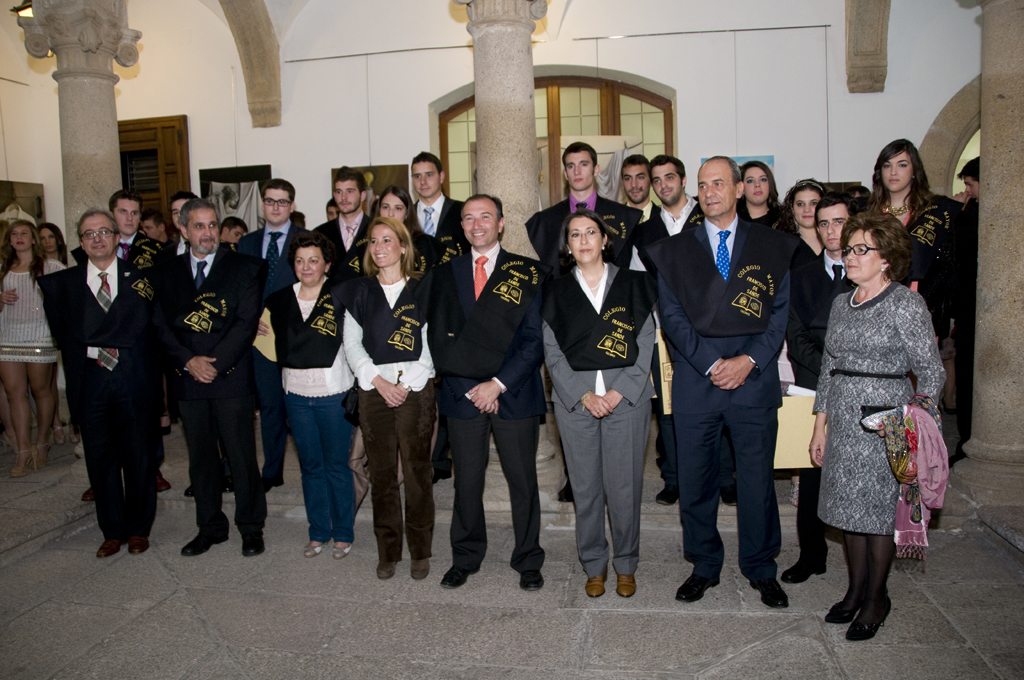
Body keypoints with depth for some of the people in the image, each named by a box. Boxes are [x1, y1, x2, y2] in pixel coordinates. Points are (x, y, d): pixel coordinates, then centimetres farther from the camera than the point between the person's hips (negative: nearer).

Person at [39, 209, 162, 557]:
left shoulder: (140, 278, 5)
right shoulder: (60, 283, 10)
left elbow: (142, 328, -1)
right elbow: (64, 335, 7)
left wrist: (94, 342, -4)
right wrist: (97, 352, -3)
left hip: (135, 381, -1)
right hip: (90, 383, 2)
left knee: (139, 458, 6)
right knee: (100, 460, 8)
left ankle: (139, 529, 22)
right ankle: (113, 531, 22)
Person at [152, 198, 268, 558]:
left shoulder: (243, 267, 2)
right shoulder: (167, 272, 12)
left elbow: (246, 322, -5)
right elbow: (162, 326, 7)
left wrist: (216, 363, -12)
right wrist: (189, 360, -8)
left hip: (232, 377, -3)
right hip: (187, 379, 3)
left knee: (242, 456, 0)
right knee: (200, 457, 11)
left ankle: (251, 527, 15)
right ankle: (210, 526, 25)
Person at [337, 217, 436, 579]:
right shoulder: (359, 292, 11)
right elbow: (351, 344, 7)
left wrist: (408, 382, -10)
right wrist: (378, 380, -6)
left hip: (415, 390, -2)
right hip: (373, 391, 2)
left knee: (417, 472, 1)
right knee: (381, 474, 6)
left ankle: (420, 552, 15)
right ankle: (387, 552, 19)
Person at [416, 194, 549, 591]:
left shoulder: (529, 274, 2)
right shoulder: (443, 275, 9)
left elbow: (535, 339, -3)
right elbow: (436, 339, 4)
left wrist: (499, 384, -11)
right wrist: (470, 389, -6)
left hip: (514, 394, -1)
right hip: (462, 395, 2)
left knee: (522, 481, 7)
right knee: (466, 483, 9)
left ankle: (528, 561, 25)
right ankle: (465, 558, 28)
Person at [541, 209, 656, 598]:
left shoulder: (633, 285, 7)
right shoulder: (557, 292, 9)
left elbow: (645, 346, 2)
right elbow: (552, 353, 3)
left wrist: (618, 392, -8)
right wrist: (584, 395, -8)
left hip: (626, 397, -1)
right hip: (574, 398, 1)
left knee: (624, 486, 2)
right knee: (585, 487, 6)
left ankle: (626, 565, 21)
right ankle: (594, 565, 23)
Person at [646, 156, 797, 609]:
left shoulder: (771, 246, 8)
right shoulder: (675, 251, 8)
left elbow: (781, 311, 3)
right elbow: (672, 316, 0)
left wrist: (749, 360, -11)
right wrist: (712, 363, -11)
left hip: (754, 380, 0)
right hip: (695, 381, 1)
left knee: (758, 479, 7)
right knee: (695, 481, 8)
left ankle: (760, 568, 26)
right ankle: (705, 565, 26)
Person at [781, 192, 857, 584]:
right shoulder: (801, 277, 13)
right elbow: (795, 338, 6)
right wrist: (830, 370, -8)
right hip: (814, 387, 2)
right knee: (812, 474, 4)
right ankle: (811, 555, 18)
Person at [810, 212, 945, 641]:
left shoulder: (905, 305, -9)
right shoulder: (842, 303, 10)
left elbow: (931, 373, -8)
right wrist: (820, 424, 10)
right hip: (843, 417, 6)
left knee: (880, 507, 4)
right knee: (849, 505, 12)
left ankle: (876, 599, 21)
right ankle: (855, 589, 28)